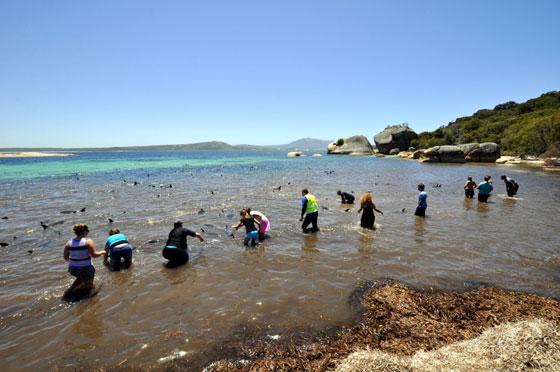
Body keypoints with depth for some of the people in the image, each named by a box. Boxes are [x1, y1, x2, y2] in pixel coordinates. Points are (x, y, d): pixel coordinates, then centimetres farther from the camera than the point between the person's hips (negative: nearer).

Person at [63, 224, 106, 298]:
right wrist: (102, 253, -1)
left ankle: (71, 288, 14)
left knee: (81, 278, 36)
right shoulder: (88, 241, -15)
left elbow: (65, 257, 2)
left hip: (72, 269, 5)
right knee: (89, 286, 17)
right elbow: (94, 254, -19)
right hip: (85, 268, -5)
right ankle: (71, 291, 0)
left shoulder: (69, 243, -2)